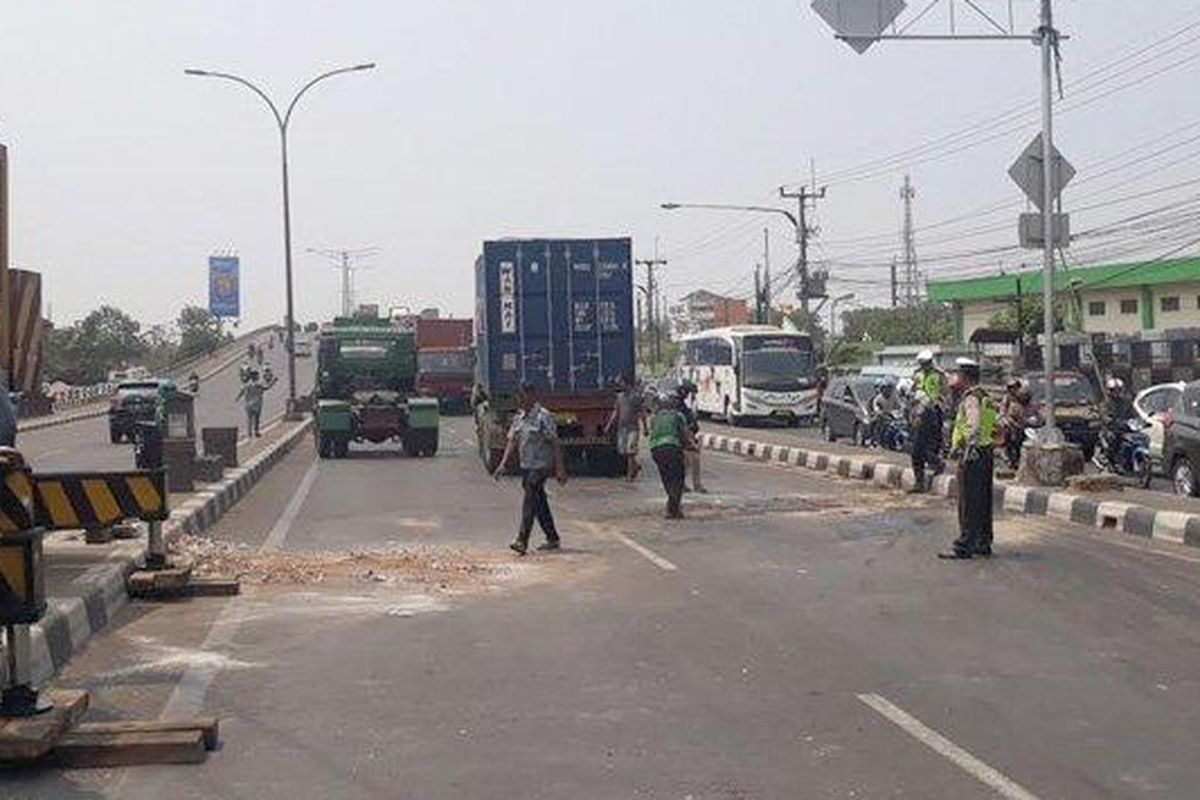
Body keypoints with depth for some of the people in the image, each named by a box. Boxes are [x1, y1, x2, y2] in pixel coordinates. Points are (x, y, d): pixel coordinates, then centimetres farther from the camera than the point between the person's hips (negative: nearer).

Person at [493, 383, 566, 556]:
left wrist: (560, 469, -16)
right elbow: (512, 442, 15)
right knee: (539, 504, 13)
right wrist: (503, 465, 5)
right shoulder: (519, 418, 11)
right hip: (526, 467, 8)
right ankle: (553, 539, 24)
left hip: (541, 466, -8)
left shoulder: (543, 417, -12)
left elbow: (555, 443, -13)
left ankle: (522, 541, -18)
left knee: (530, 501, -15)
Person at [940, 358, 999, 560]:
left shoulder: (971, 399, -14)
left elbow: (974, 428, -27)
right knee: (983, 503, 14)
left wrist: (969, 449, -30)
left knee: (968, 505, -6)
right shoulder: (985, 398, 15)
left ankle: (964, 547, -3)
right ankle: (983, 543, 21)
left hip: (973, 456, -10)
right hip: (986, 455, 10)